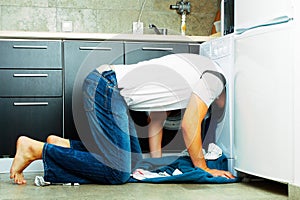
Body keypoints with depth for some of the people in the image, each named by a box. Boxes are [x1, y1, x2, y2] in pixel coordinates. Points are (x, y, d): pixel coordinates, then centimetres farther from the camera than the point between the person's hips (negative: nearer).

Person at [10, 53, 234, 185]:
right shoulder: (214, 79, -3)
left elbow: (157, 114, 24)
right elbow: (189, 126, -9)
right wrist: (203, 168, 2)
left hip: (105, 85, 10)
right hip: (106, 88, -10)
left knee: (133, 159, 13)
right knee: (117, 172, -13)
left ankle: (61, 145, 9)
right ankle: (35, 149, -10)